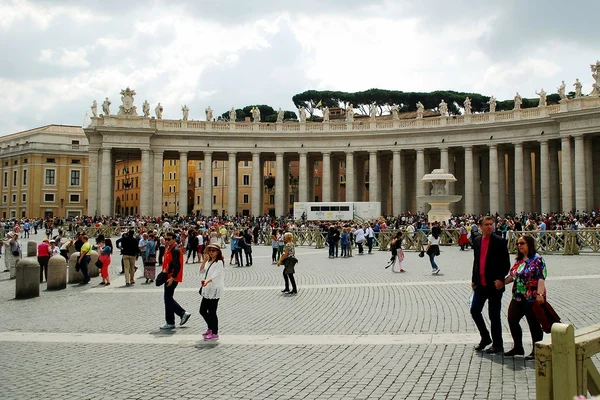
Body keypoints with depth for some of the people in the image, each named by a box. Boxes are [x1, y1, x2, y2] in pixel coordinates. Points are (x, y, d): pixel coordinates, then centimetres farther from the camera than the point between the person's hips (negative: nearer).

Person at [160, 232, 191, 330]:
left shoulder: (176, 250, -17)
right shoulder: (169, 249, 14)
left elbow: (177, 266, -23)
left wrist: (172, 278, -25)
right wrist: (165, 271, 18)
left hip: (172, 279, -10)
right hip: (168, 277, 10)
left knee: (168, 299, -3)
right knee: (169, 299, 15)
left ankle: (170, 323, 7)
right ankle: (183, 314, 23)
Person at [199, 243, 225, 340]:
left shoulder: (219, 263, -12)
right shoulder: (209, 262, 17)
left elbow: (215, 275, -26)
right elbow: (201, 270, 11)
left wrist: (207, 281, -43)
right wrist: (204, 260, -1)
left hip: (215, 290, -9)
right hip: (207, 290, 9)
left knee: (212, 312, -6)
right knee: (202, 311, 14)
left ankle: (214, 333, 5)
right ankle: (210, 328, 33)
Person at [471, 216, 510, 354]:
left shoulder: (500, 242, -8)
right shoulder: (477, 241, 8)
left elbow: (506, 264, -7)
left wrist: (500, 279, -17)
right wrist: (473, 279, 12)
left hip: (494, 285, -5)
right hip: (480, 284, 5)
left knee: (494, 315, 2)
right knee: (474, 310, 6)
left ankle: (497, 345, 16)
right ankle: (485, 338, 26)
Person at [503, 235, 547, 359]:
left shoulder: (537, 260, -11)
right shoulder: (518, 260, 12)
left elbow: (541, 279, -20)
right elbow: (513, 275, 20)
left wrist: (540, 294, -28)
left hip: (532, 299, -8)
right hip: (518, 298, 8)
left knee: (534, 325, 4)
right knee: (512, 320, 8)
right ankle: (518, 348, 23)